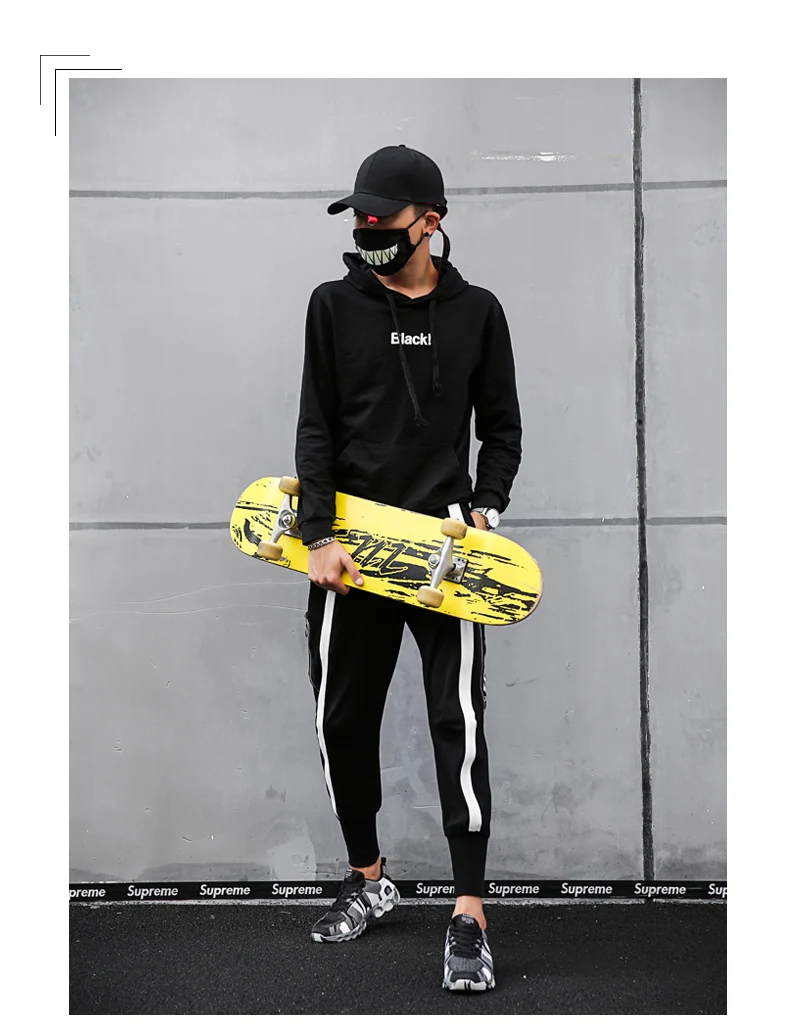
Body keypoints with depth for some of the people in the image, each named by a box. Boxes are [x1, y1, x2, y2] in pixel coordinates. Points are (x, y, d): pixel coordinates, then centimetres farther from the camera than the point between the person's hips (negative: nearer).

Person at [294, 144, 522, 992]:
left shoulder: (476, 312, 6)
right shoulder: (335, 306, 5)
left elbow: (502, 430, 11)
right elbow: (317, 429, 0)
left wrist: (485, 507, -6)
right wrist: (319, 537, -10)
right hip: (351, 547, 2)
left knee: (458, 723, -9)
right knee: (344, 721, 9)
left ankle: (469, 914, -4)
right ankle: (367, 878, 30)